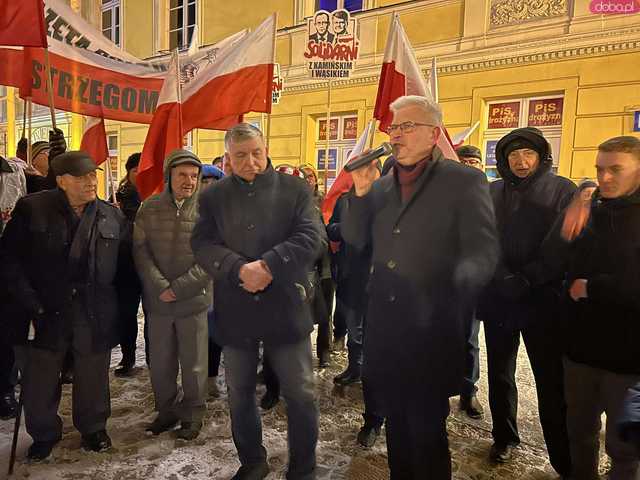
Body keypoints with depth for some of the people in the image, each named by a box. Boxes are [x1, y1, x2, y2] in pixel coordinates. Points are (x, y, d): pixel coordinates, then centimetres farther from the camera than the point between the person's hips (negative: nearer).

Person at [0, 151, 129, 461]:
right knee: (40, 380, 14)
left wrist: (119, 306, 3)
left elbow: (125, 262, 9)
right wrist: (30, 303, -10)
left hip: (95, 316, 1)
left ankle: (93, 428, 37)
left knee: (93, 379, 14)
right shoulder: (31, 209, -4)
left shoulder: (112, 216, 2)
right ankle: (44, 434, 38)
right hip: (46, 313, -1)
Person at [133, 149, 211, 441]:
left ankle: (193, 415, 28)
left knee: (193, 364, 8)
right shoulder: (149, 209, 4)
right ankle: (167, 410, 35)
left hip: (194, 300, -3)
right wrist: (161, 287, -13)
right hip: (157, 300, 3)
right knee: (160, 362, 15)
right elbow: (141, 252, 0)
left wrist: (177, 288, -13)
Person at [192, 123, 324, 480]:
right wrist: (239, 269, -22)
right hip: (236, 310, 3)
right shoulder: (214, 197, 7)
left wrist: (267, 265, -22)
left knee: (300, 394, 7)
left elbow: (312, 237, -11)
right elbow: (202, 244, -4)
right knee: (240, 395, 17)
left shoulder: (295, 189, 0)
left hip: (286, 307, -2)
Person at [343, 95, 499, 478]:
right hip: (384, 329, 5)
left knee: (427, 430, 6)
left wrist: (451, 293, -32)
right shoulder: (381, 186, 12)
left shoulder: (465, 181, -6)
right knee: (396, 425, 19)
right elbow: (354, 241, 9)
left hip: (432, 330, -5)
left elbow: (483, 252, -14)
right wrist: (361, 192, -5)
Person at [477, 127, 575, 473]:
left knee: (552, 380, -1)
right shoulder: (491, 194, 7)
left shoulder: (562, 191, 0)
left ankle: (565, 460, 13)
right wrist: (505, 279, -11)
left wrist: (528, 279, -15)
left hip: (544, 299, -3)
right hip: (497, 298, 3)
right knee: (499, 373, 14)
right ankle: (504, 437, 32)